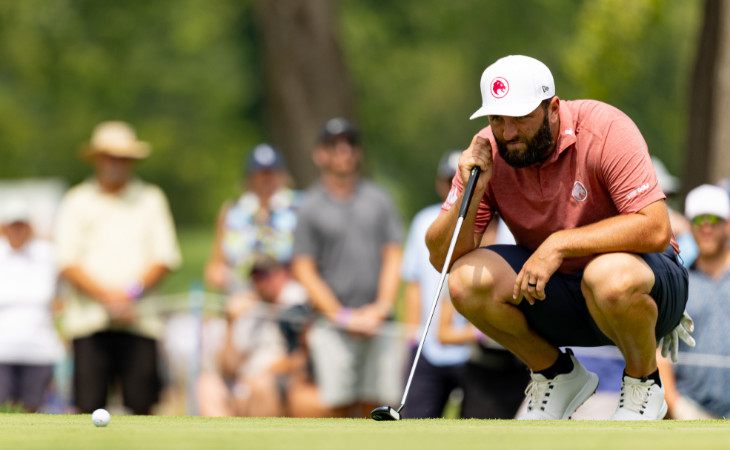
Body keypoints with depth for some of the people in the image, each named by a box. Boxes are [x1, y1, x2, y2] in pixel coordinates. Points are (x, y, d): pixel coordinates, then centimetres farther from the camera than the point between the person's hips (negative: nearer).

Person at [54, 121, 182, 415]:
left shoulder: (150, 199, 15)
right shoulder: (77, 201, 9)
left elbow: (166, 258, 8)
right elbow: (67, 263, 1)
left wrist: (134, 291, -9)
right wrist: (106, 296, -13)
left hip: (139, 320, 1)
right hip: (90, 320, -1)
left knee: (142, 404, -7)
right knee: (88, 404, -9)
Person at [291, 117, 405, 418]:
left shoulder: (378, 199, 14)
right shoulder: (310, 207, 6)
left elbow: (393, 258, 11)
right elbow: (304, 270, 2)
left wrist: (381, 308, -4)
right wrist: (342, 315, -7)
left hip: (378, 324, 2)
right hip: (332, 325, -2)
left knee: (375, 408, -3)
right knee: (339, 405, -11)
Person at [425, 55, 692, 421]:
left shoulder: (605, 129, -21)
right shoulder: (487, 152, -9)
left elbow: (655, 229, -30)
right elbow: (441, 257, -10)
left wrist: (560, 243, -32)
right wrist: (471, 193, -26)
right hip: (553, 296, 4)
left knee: (610, 276, -39)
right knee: (466, 280, -21)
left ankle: (643, 382, -6)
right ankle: (556, 374, 5)